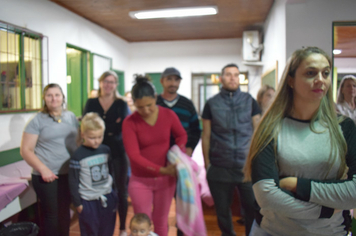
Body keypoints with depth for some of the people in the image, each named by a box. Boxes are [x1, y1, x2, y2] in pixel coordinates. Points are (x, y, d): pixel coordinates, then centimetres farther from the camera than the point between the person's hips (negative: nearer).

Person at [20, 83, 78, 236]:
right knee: (51, 214, 6)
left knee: (64, 212, 17)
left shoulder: (71, 117, 7)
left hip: (69, 173, 4)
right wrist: (43, 169, -17)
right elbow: (25, 150, -8)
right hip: (47, 176, -4)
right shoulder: (37, 120, -6)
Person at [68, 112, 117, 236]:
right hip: (89, 202, -4)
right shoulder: (78, 156, -14)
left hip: (107, 198, 5)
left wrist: (114, 194, 14)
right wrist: (77, 203, -6)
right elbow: (73, 182, -8)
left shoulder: (106, 150, 1)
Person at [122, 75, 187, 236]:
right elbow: (134, 156, -20)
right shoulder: (129, 122, -16)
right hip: (140, 181, -2)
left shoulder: (169, 115, -9)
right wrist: (162, 169, -26)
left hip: (165, 179, 2)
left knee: (161, 223, 16)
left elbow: (182, 135, 9)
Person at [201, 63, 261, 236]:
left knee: (253, 208, 2)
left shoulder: (249, 101, 6)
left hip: (247, 165, 0)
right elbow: (206, 136, 5)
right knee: (222, 211, 12)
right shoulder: (211, 104, 4)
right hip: (219, 168, 0)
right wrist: (207, 163, 3)